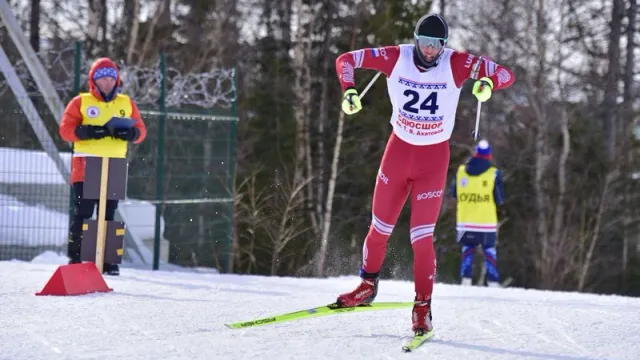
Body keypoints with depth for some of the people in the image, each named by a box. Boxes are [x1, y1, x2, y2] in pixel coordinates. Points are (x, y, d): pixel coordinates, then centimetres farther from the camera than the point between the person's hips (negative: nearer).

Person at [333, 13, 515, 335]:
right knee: (380, 228, 12)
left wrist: (489, 83, -37)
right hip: (398, 148, 2)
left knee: (422, 237, -8)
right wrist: (348, 91, -22)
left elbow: (506, 74, -15)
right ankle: (367, 287, 35)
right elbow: (346, 59, -4)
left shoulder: (456, 64, -16)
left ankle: (422, 308, 5)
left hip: (434, 156, -2)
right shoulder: (396, 58, -13)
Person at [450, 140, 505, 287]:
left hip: (465, 221, 2)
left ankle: (466, 278, 3)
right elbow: (500, 199, -4)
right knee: (489, 251, 8)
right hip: (487, 221, -2)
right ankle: (493, 281, 3)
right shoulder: (493, 173, -8)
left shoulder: (461, 171, -1)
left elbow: (454, 193, 9)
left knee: (467, 249, 14)